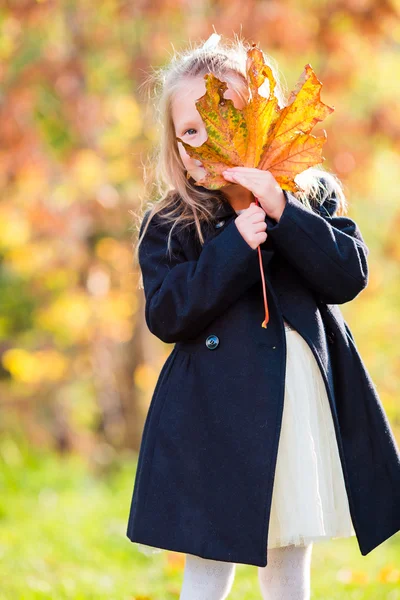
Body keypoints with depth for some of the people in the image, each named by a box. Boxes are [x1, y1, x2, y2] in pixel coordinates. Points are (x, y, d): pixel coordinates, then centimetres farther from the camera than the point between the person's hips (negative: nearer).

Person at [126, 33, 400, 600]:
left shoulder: (313, 200, 5)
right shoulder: (168, 227, -1)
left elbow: (349, 275, -8)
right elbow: (166, 315, -12)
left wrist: (283, 213, -19)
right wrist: (235, 244, -20)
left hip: (305, 405, 2)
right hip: (217, 420, -2)